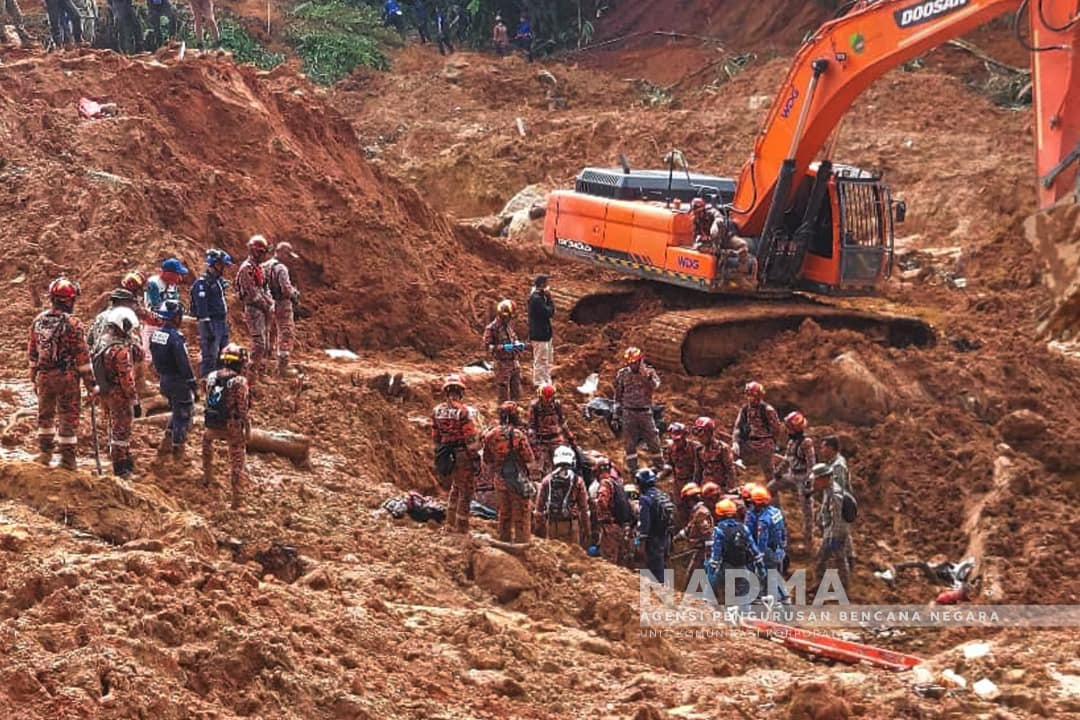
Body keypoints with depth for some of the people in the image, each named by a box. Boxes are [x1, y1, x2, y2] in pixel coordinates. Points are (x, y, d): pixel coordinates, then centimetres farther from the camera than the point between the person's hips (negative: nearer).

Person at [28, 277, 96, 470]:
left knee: (45, 414, 21)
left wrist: (33, 379, 20)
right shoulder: (72, 324, -17)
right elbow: (82, 357, -15)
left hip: (44, 376, 5)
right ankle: (67, 458, 9)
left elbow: (32, 353, 8)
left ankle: (45, 452, 28)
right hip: (67, 377, -5)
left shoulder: (38, 321, 0)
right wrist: (90, 384, -8)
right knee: (68, 418, 5)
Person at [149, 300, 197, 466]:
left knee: (176, 414, 24)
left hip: (164, 381, 8)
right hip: (178, 382, -8)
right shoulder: (175, 337, -23)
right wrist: (193, 386, -16)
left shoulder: (155, 334, 3)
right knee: (182, 417, 6)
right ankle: (178, 452, 13)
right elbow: (184, 364, -22)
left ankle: (165, 445, 20)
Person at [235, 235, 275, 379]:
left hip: (264, 309, 10)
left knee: (265, 345, 12)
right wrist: (266, 306, -10)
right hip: (254, 309, -10)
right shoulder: (246, 268, -14)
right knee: (259, 344, -14)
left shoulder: (259, 267, 16)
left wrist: (271, 303, 5)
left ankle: (261, 372, 18)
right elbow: (253, 293, -17)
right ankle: (252, 375, -11)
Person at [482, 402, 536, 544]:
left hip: (500, 479, 5)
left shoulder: (491, 435, -2)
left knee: (503, 513, 18)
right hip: (518, 478, -5)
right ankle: (522, 541, 3)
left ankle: (505, 540, 24)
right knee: (521, 514, 3)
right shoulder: (517, 435, -18)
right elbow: (530, 460, -12)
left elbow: (487, 461, 7)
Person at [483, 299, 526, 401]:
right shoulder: (492, 328, -15)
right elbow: (487, 346, -17)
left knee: (516, 392, 14)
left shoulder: (509, 324, 6)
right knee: (504, 393, 3)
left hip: (514, 362, 7)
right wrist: (503, 347, -25)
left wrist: (518, 344, 2)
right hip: (502, 363, -7)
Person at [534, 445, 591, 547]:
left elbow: (539, 507, 6)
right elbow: (584, 508, -1)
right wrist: (587, 530, 6)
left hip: (551, 525, 2)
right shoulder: (578, 480, -1)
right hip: (571, 524, -2)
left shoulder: (547, 480, 5)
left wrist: (538, 528, 13)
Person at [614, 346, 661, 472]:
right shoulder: (622, 374, 4)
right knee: (629, 443, 3)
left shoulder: (649, 371, 0)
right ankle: (632, 468, 11)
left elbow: (655, 385, -20)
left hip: (645, 411, -1)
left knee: (653, 439, 3)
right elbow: (618, 395, 10)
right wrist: (617, 413, 9)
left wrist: (645, 375, -34)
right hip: (628, 412, 1)